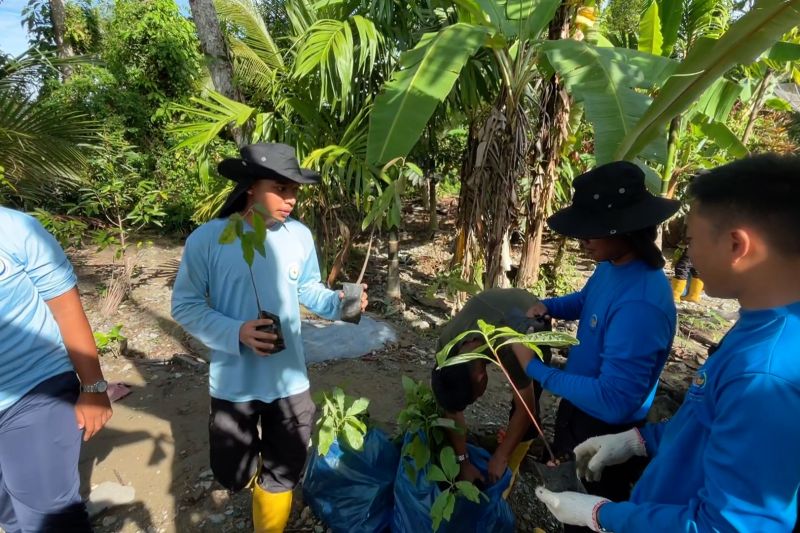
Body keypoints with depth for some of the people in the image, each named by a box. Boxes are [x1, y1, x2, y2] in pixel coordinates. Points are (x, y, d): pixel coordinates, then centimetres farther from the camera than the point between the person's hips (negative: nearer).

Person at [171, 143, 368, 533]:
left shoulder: (300, 236, -7)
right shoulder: (207, 239, -15)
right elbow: (184, 305, -9)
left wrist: (338, 302, -15)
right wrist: (236, 333, -23)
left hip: (289, 379, 2)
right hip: (234, 382, -1)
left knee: (282, 474, 17)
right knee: (233, 477, 18)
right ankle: (247, 454, 55)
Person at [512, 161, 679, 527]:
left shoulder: (640, 305, -38)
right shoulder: (613, 264, -9)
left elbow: (613, 401, -36)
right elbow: (587, 299, 13)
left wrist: (536, 369, -29)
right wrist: (548, 307, -7)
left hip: (607, 431, -8)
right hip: (580, 405, 8)